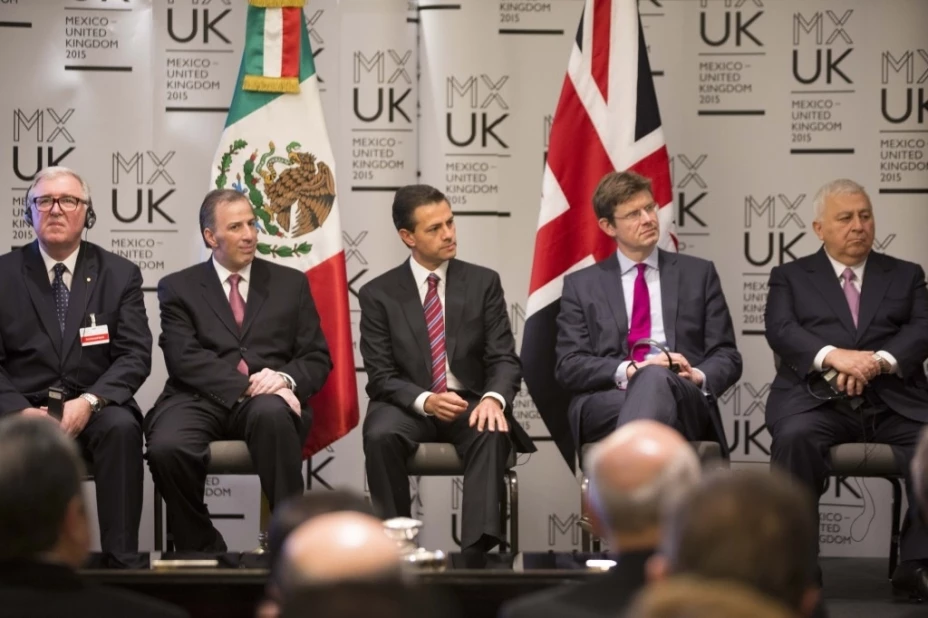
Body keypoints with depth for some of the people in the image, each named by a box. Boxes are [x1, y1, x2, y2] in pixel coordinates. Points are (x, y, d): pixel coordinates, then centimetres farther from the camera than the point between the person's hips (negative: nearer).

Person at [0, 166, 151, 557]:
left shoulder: (119, 275, 7)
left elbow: (136, 356, -2)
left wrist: (89, 401, -19)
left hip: (95, 410, 1)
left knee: (121, 427, -33)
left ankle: (121, 560, -29)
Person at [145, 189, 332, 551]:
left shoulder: (290, 283, 18)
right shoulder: (178, 288, 12)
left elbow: (317, 358, 13)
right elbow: (185, 358, -2)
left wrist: (286, 379, -11)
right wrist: (247, 386, -16)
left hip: (268, 402, 0)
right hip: (201, 400, 0)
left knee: (271, 412, -38)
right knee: (167, 448, -34)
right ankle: (203, 552, -11)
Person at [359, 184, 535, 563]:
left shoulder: (483, 283, 6)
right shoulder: (378, 294, 3)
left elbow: (504, 359, 2)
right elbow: (381, 376, -1)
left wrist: (494, 398, -22)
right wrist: (425, 401, -22)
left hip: (471, 405, 0)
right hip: (409, 407, 0)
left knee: (493, 433, -34)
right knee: (380, 434, -34)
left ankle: (477, 548, -42)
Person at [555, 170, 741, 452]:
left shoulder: (698, 273, 19)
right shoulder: (581, 285, 17)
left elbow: (727, 358, 15)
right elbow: (568, 366, 7)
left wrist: (699, 376, -10)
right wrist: (627, 371, -13)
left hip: (685, 401, 0)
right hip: (607, 401, 0)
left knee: (656, 380, -40)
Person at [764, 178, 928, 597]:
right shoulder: (790, 277, 19)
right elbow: (781, 331, 0)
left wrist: (880, 360, -15)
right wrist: (834, 356, -19)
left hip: (894, 403, 1)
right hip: (818, 399, -1)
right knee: (795, 438, -35)